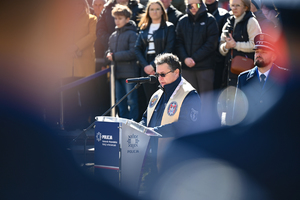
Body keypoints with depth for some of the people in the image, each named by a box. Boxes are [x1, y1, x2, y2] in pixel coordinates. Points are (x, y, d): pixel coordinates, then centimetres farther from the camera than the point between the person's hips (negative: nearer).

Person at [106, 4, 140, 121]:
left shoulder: (132, 34, -7)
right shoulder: (113, 36, 15)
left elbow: (132, 53, -15)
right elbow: (109, 51, 20)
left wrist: (115, 56, -13)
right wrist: (109, 55, -5)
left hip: (129, 72, -7)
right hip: (117, 72, 7)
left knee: (131, 100, -3)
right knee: (120, 100, 11)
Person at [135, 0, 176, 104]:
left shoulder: (169, 27, 2)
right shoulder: (144, 28, 16)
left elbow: (168, 49, -7)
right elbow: (137, 49, 10)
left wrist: (153, 65, -12)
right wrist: (145, 66, -5)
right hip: (146, 69, 4)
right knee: (150, 99, 2)